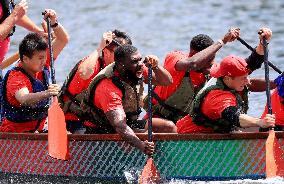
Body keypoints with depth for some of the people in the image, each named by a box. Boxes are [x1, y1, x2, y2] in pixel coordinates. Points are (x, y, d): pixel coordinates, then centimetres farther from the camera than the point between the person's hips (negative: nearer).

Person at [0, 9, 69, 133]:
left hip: (36, 132, 7)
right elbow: (24, 99, -41)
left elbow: (63, 40, 10)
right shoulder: (15, 77, -20)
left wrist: (54, 23, -8)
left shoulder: (42, 65, 3)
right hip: (13, 134, -7)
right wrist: (45, 94, -59)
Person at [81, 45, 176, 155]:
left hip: (130, 123, 7)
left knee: (170, 127, -4)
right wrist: (140, 145, -56)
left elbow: (167, 81, -1)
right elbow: (119, 125, -41)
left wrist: (155, 67, -24)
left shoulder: (137, 70, -8)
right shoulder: (108, 87, -31)